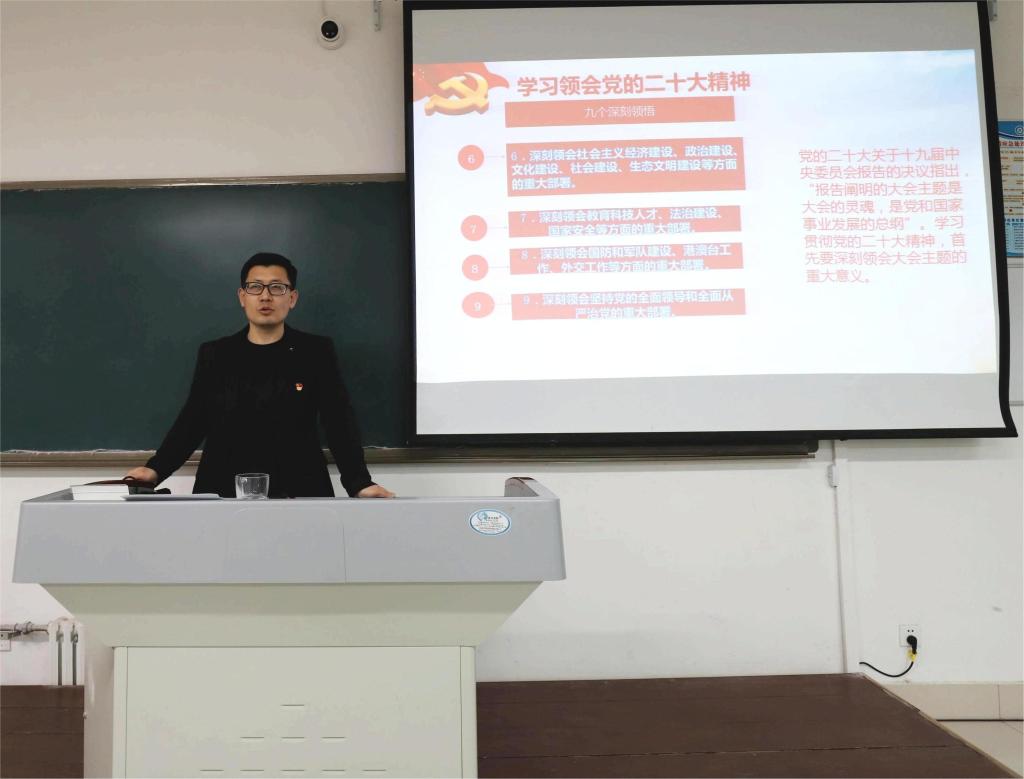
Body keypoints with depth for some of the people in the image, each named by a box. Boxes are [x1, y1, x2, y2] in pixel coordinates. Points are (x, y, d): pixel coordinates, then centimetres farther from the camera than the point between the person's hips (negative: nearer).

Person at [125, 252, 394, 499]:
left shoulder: (316, 351, 4)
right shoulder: (214, 354, 10)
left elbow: (339, 423, -3)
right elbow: (192, 421, 9)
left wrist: (360, 484, -15)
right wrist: (156, 468, -6)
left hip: (298, 495, -2)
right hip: (224, 493, 2)